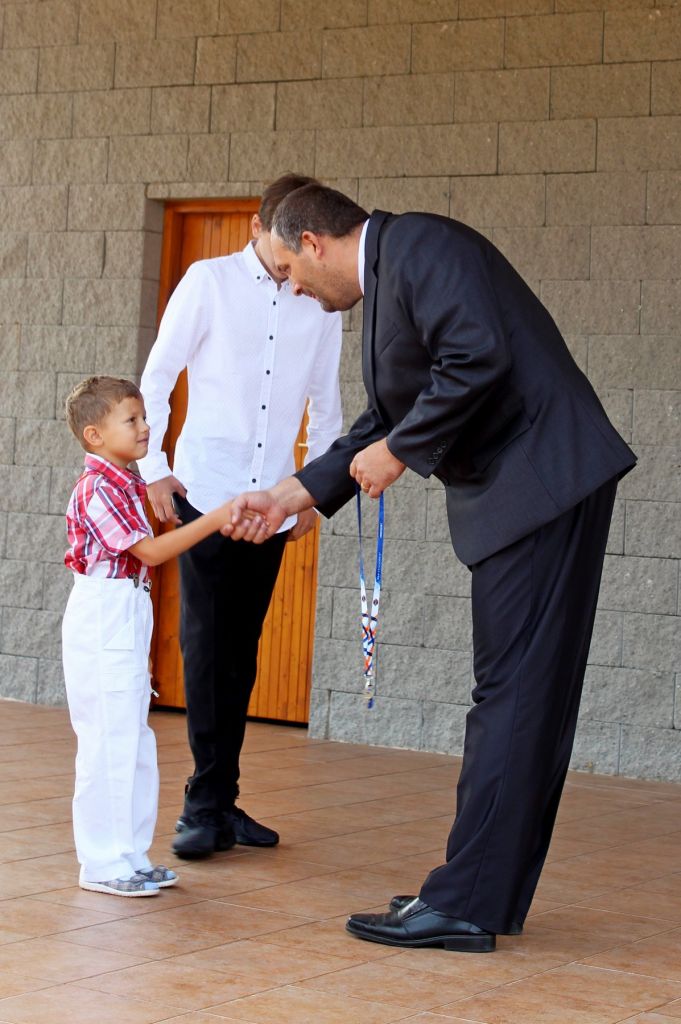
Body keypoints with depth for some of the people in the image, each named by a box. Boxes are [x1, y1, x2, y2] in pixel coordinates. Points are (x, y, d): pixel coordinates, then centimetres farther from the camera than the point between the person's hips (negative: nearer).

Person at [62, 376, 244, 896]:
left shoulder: (125, 485, 14)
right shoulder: (99, 488, -16)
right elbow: (150, 551, -21)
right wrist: (215, 519, -23)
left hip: (127, 617, 10)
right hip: (103, 615, -10)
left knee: (134, 740, 13)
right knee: (110, 739, -7)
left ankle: (129, 854, 20)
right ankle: (103, 863, -1)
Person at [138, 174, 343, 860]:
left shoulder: (321, 304, 8)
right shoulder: (210, 282, 1)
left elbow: (326, 404, 17)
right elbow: (157, 378, 2)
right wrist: (153, 467, -5)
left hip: (271, 502, 3)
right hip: (205, 490, -3)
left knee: (242, 650, 5)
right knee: (205, 644, -8)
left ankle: (221, 801, 11)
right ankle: (206, 804, -6)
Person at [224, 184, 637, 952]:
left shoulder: (417, 246, -10)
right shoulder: (385, 282, 20)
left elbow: (480, 359, -24)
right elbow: (387, 420, 25)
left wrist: (399, 451, -12)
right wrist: (292, 496, 21)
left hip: (545, 480, -10)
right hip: (514, 495, 10)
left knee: (513, 695, -9)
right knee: (518, 696, 12)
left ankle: (465, 905, -6)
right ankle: (491, 896, 19)